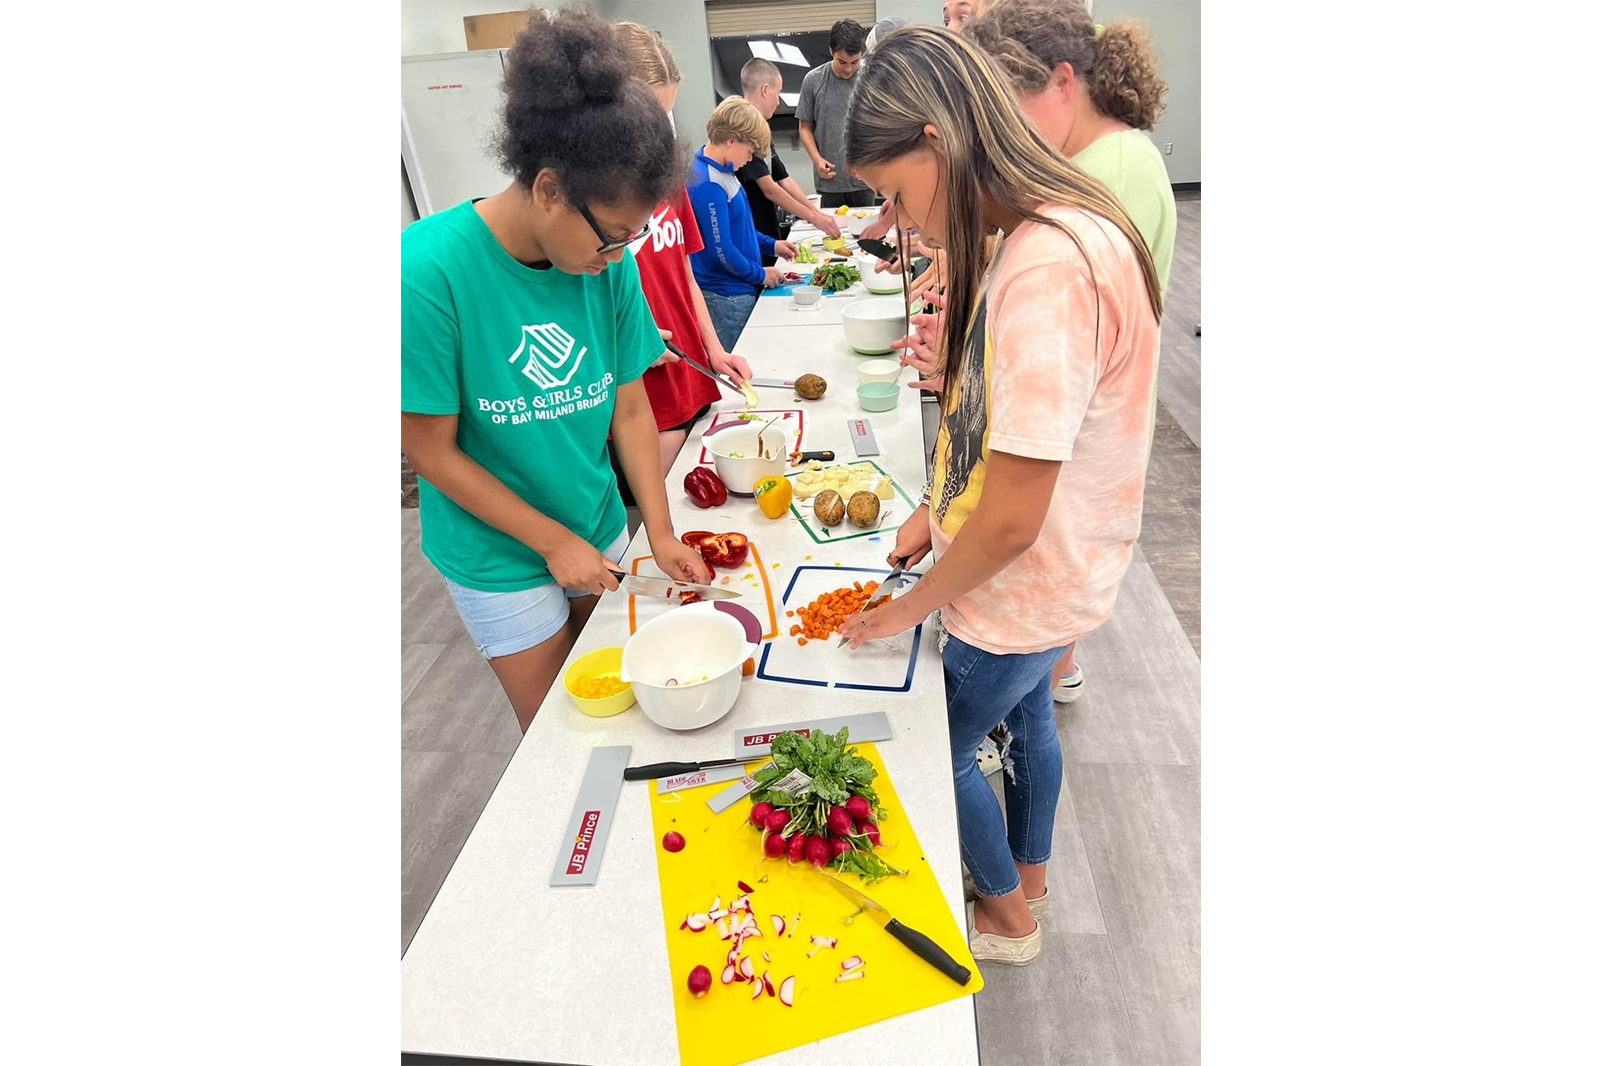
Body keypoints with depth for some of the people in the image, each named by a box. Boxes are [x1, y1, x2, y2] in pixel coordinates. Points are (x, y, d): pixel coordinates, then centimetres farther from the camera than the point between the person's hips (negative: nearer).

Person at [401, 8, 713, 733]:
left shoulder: (611, 263, -11)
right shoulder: (429, 269, -24)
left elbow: (629, 408, -3)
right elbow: (431, 449, -17)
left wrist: (661, 535, -7)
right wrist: (555, 542, -14)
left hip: (599, 533, 4)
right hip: (500, 558, -4)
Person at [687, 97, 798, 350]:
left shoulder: (722, 170, 9)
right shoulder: (708, 184, -22)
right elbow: (722, 250, -21)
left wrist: (771, 245, 15)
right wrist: (760, 275, -9)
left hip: (740, 289, 10)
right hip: (727, 297, -10)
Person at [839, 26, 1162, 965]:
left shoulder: (1048, 270, -32)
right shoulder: (1054, 233, 0)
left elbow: (1011, 521, -30)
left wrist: (910, 608, -14)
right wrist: (937, 509, 5)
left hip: (1023, 591, -9)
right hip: (1045, 575, 9)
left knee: (942, 748, 14)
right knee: (1026, 715, 27)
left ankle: (1008, 914, 42)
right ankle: (1030, 874, 55)